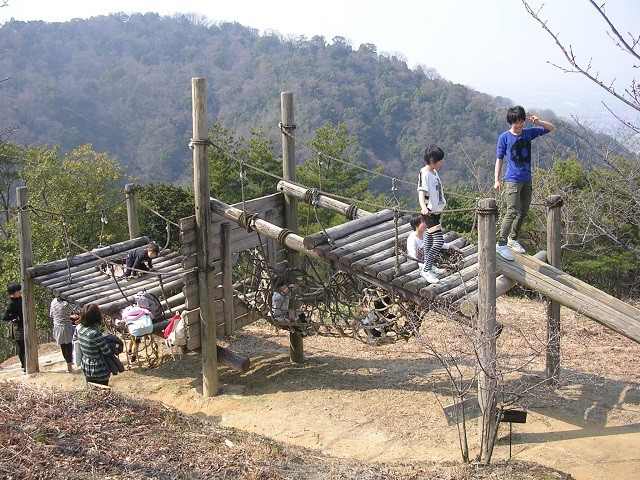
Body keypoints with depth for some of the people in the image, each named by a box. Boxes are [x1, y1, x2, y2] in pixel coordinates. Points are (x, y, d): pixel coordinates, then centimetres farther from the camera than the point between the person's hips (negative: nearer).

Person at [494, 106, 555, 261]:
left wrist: (538, 123, -10)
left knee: (524, 211, 12)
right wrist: (496, 180, -6)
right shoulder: (504, 137, -6)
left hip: (527, 179, 6)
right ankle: (501, 244, -11)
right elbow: (499, 159, -1)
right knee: (512, 211, -15)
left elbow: (551, 128, 11)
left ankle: (513, 239, 28)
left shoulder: (528, 133, 5)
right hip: (512, 180, -6)